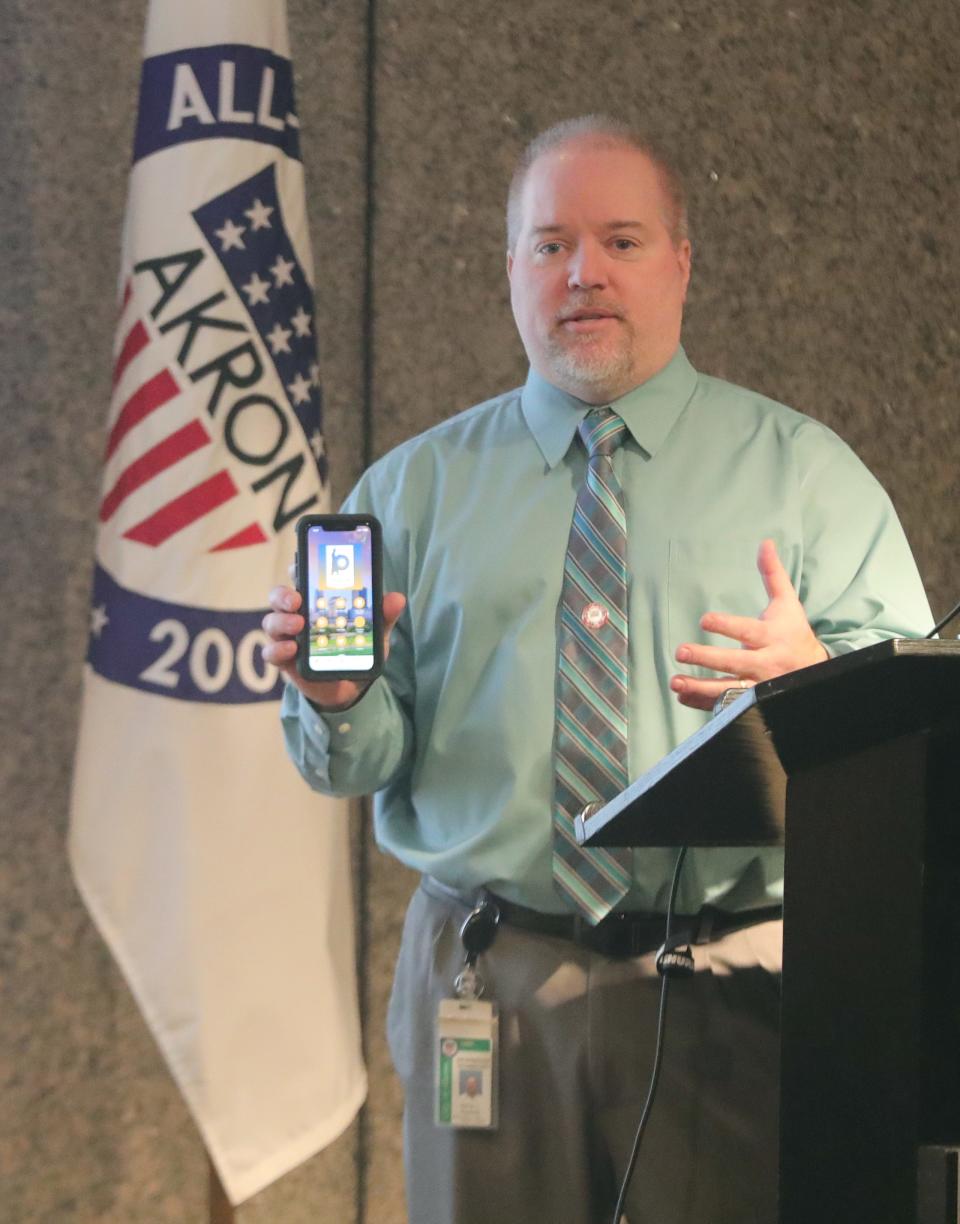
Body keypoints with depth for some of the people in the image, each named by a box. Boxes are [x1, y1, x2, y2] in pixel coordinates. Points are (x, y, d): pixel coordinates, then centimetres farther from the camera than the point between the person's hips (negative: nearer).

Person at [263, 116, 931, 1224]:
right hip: (489, 984, 1)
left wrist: (812, 678, -22)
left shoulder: (806, 473, 7)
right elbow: (363, 762, 6)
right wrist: (332, 693, -17)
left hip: (735, 982, -1)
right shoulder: (412, 489, 11)